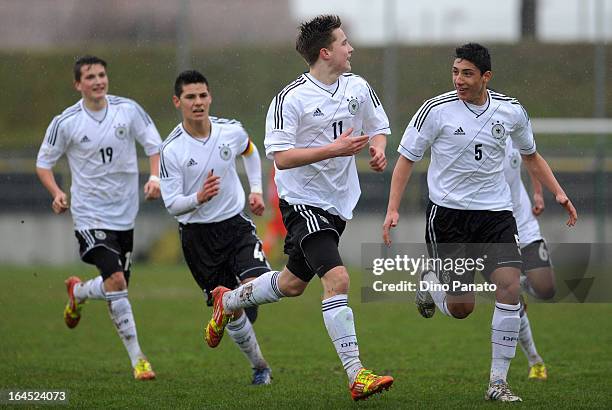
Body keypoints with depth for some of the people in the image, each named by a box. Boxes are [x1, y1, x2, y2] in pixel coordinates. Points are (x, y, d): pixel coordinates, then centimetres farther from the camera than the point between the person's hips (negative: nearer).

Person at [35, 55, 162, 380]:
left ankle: (77, 292, 44)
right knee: (116, 282, -20)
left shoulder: (128, 109, -3)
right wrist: (57, 193, -13)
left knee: (117, 287, 12)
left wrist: (155, 177, -13)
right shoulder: (65, 123, -8)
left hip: (125, 213, 4)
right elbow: (43, 162, 4)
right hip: (90, 216, -4)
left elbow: (154, 144, 6)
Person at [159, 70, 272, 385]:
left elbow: (250, 151, 21)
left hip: (236, 223, 2)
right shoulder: (171, 150, -14)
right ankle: (260, 367, 19)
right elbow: (172, 205, -13)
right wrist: (198, 198, -32)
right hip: (197, 233, -2)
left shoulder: (231, 131, -4)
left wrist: (256, 190, 11)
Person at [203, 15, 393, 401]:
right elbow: (281, 157, -19)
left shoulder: (357, 87, 3)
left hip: (339, 202, 7)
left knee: (293, 283, 20)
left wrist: (377, 149, -6)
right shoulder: (291, 98, -16)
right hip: (303, 201, -7)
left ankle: (227, 302, 48)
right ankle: (356, 375, -22)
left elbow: (378, 127, 18)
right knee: (337, 278, -21)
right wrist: (334, 149, -27)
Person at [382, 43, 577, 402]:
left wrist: (558, 193, 7)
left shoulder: (511, 111, 1)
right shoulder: (437, 110, -9)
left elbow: (531, 156, 19)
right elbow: (407, 159, 0)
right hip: (448, 213, -2)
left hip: (496, 212, 2)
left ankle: (498, 382, -7)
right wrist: (393, 209, -9)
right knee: (461, 308, -4)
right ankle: (430, 284, 34)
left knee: (509, 286, -18)